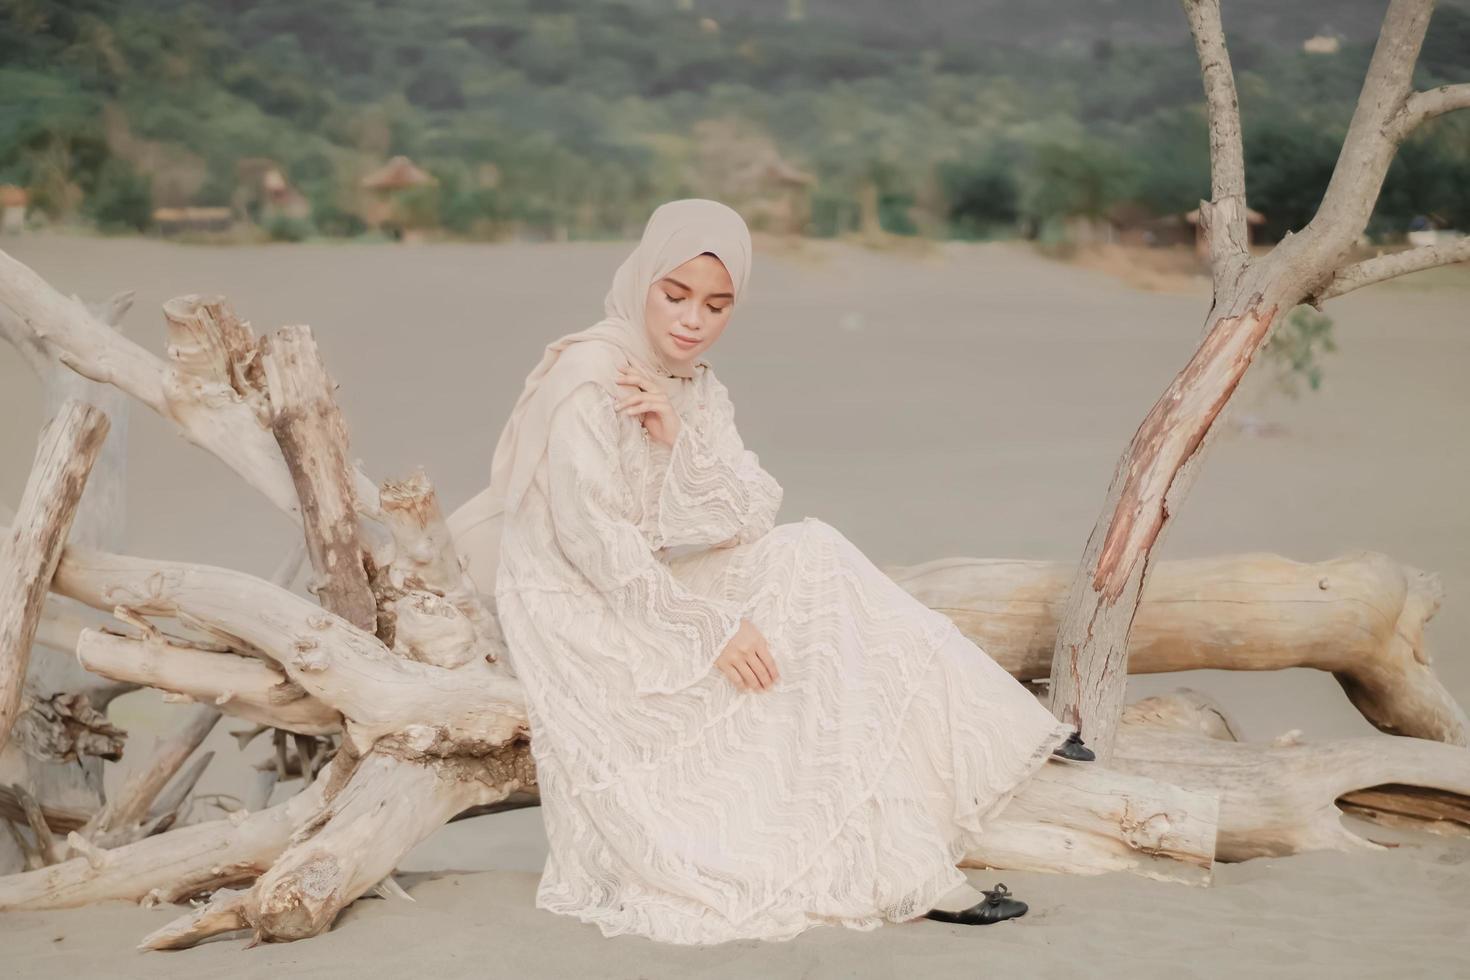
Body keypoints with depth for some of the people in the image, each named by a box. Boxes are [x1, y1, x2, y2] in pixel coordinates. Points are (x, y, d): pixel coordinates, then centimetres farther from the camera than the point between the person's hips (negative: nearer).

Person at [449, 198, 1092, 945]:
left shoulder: (697, 390, 8)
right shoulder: (587, 376, -16)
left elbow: (750, 521, -3)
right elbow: (593, 542, -22)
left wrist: (678, 438, -19)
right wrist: (711, 629, -21)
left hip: (643, 602, 8)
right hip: (582, 625, -8)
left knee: (811, 558, -8)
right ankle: (899, 871, -15)